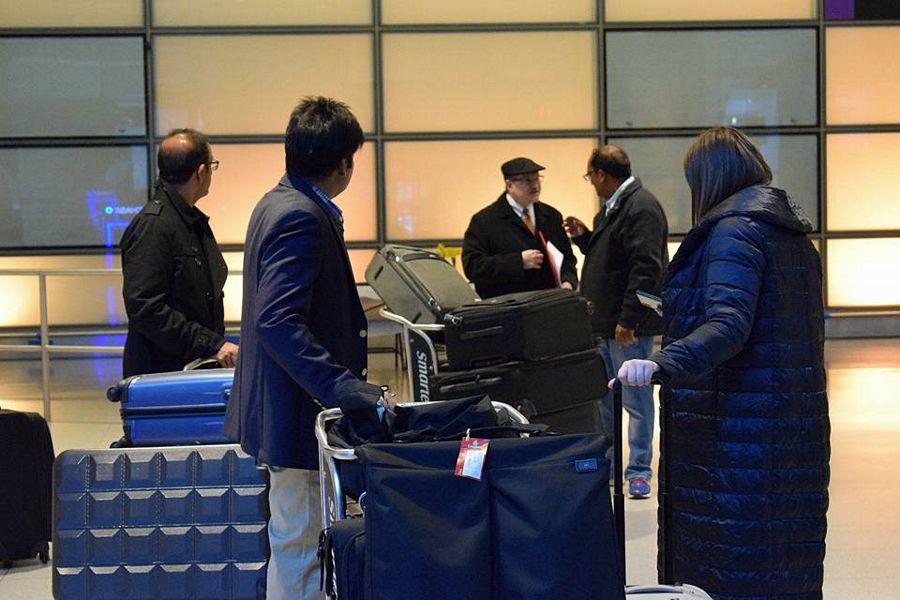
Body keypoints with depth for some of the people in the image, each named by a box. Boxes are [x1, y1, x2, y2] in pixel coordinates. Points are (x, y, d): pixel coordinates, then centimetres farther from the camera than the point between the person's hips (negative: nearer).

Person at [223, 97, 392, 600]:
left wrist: (349, 307, 39)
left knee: (295, 541, 21)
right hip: (298, 407, -11)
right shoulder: (302, 217, -21)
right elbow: (277, 321, -30)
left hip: (283, 402, 11)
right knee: (300, 546, -2)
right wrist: (347, 387, -34)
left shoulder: (279, 203, 12)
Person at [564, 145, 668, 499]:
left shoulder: (641, 208, -16)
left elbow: (647, 268, -23)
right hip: (605, 324, 10)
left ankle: (639, 470, 9)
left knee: (636, 400, 1)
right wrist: (583, 237, 10)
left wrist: (628, 320, -23)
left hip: (629, 325, -10)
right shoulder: (612, 207, 15)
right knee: (601, 399, 16)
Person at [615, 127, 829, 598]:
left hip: (739, 428, -9)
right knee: (787, 555, 14)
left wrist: (661, 364, -40)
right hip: (797, 421, 9)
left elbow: (728, 325, -27)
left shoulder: (734, 229, -14)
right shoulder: (791, 228, 13)